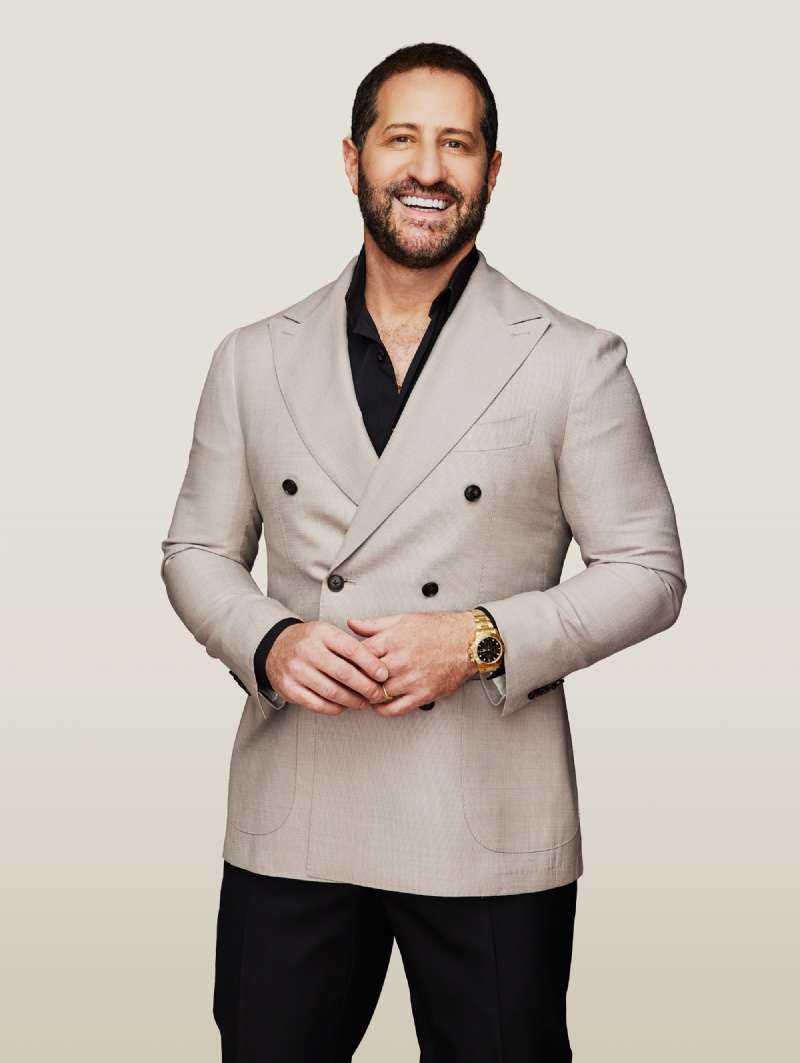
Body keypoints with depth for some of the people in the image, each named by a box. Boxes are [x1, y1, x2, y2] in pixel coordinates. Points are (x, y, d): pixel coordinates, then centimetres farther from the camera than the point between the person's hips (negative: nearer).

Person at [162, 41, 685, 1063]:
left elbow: (648, 570, 0)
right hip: (289, 826, 2)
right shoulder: (255, 361, 7)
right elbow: (197, 551, 12)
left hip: (490, 831, -2)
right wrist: (268, 644, -9)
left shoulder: (573, 363, -1)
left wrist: (485, 641, -14)